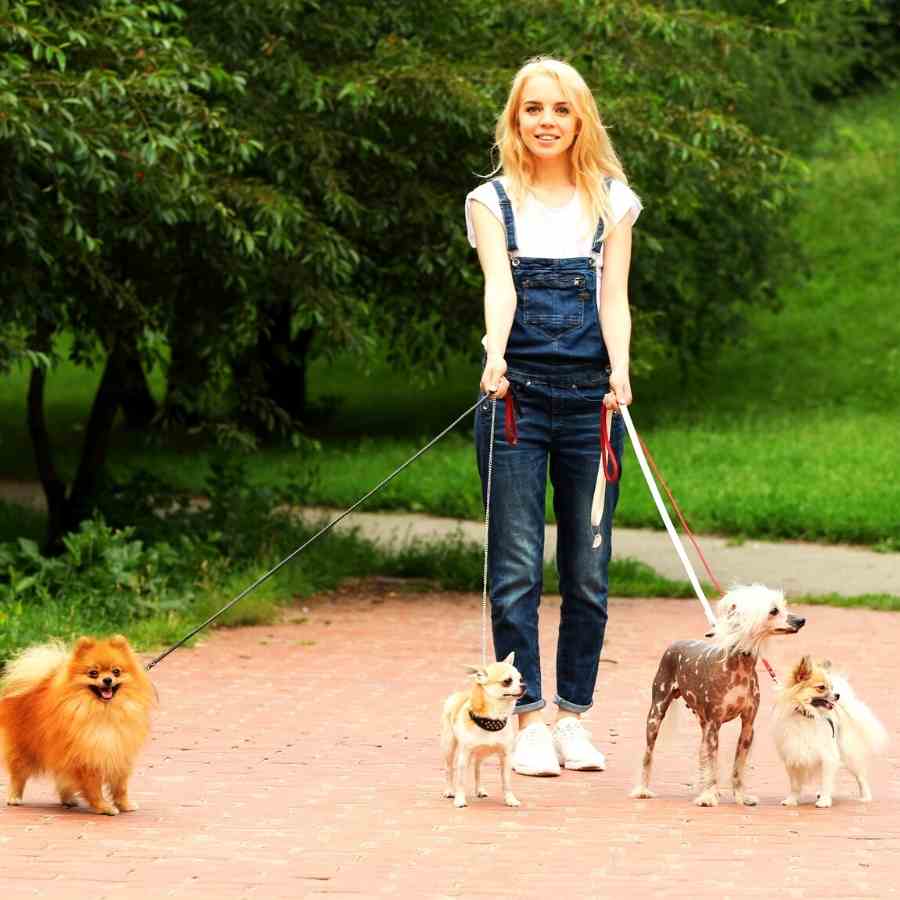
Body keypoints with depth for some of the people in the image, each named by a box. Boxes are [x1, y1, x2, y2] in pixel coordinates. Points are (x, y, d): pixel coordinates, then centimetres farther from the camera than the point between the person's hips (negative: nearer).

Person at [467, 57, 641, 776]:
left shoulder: (612, 202, 12)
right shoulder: (492, 202, 8)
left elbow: (613, 295, 2)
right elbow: (499, 286, -7)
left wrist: (619, 369, -17)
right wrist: (495, 358, -26)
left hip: (590, 396, 1)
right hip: (518, 394, -1)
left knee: (589, 567, 2)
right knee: (517, 566, -6)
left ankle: (573, 716, 12)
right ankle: (529, 721, -2)